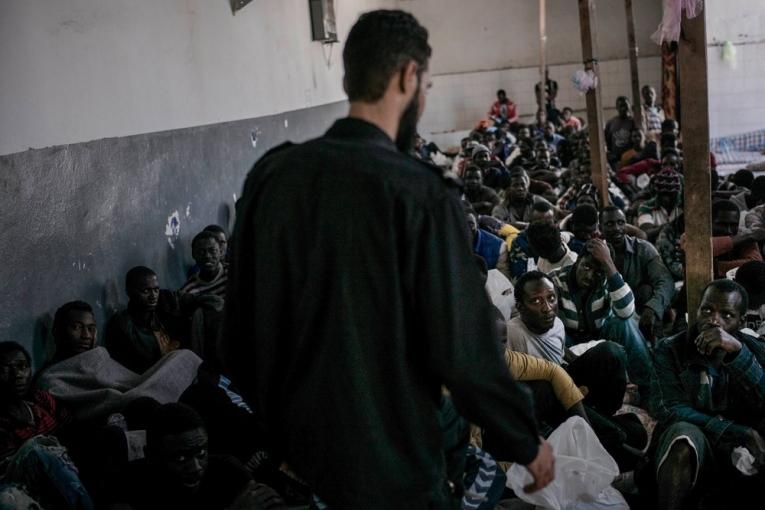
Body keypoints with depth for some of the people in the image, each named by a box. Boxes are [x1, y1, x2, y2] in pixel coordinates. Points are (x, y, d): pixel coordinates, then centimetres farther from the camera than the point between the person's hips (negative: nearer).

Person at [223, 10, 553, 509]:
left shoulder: (270, 174, -3)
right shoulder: (421, 193, -19)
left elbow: (242, 315, 5)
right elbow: (463, 347, -18)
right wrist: (526, 442, -2)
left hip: (291, 450, 5)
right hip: (390, 466, -5)